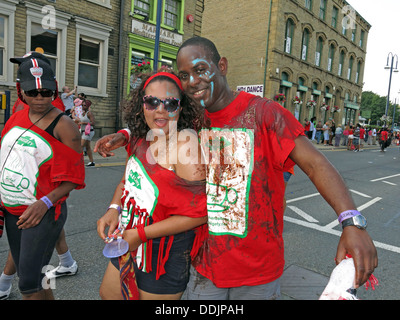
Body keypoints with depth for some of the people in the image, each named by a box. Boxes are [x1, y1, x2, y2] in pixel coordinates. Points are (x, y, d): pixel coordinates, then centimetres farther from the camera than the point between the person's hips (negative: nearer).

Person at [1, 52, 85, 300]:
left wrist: (45, 203, -24)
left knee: (29, 283, -2)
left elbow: (72, 177, -14)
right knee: (27, 274, 18)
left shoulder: (63, 126, -13)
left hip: (43, 213, -7)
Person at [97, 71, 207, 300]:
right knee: (108, 294, 27)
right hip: (129, 247, 8)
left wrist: (140, 234, -21)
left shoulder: (185, 142, -25)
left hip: (166, 258, -8)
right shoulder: (141, 139, -1)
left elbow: (199, 211, -26)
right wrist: (114, 208, -4)